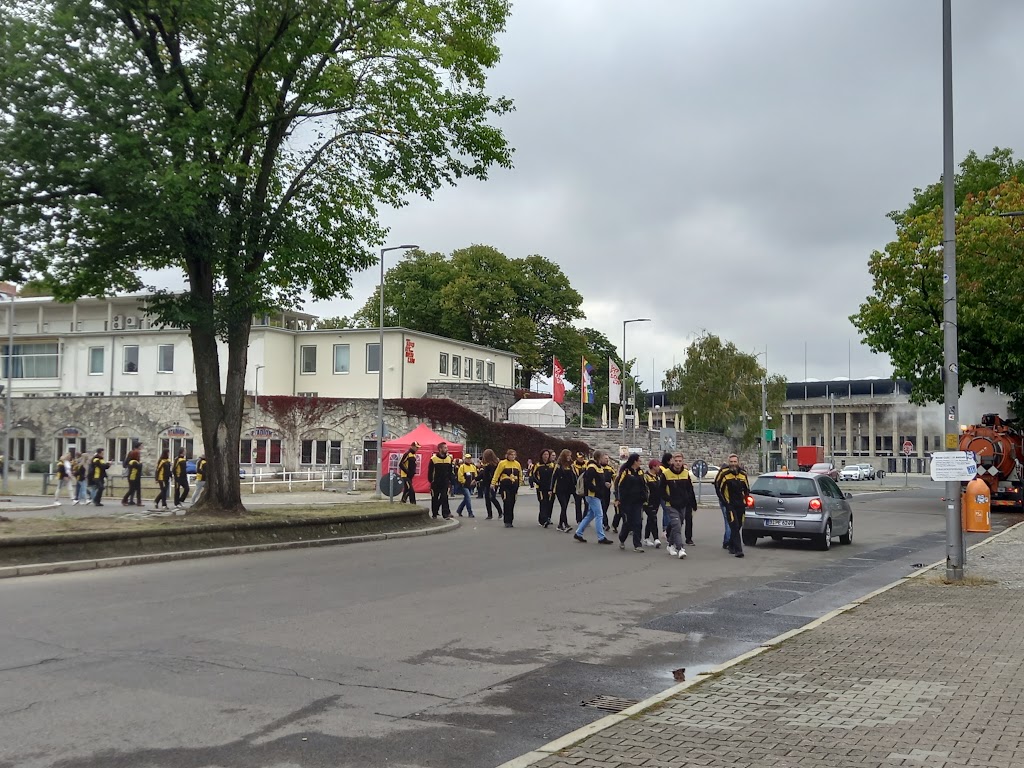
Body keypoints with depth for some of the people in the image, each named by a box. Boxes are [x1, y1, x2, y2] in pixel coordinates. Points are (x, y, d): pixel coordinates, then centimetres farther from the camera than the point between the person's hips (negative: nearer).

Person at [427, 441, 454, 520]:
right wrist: (430, 481, -6)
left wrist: (450, 481, 7)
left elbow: (450, 471, 12)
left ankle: (446, 514, -12)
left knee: (444, 498, -9)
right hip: (436, 483, -2)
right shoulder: (433, 458, -7)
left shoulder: (449, 458, 5)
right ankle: (434, 514, 21)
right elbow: (430, 471, -3)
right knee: (435, 499, 8)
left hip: (445, 482, 2)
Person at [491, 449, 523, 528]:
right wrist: (493, 483, -7)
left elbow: (520, 475, 20)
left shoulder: (517, 464, 10)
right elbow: (497, 474, -3)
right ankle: (507, 522, -9)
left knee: (512, 503, 6)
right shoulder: (502, 463, -3)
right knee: (507, 503, -12)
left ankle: (510, 521, 15)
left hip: (514, 486, 4)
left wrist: (519, 484, 20)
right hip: (505, 485, -4)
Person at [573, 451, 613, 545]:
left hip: (596, 495, 10)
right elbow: (588, 482, -24)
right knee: (598, 515, -6)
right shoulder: (592, 468, -18)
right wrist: (596, 490, -21)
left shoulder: (599, 467, 15)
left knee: (590, 515, 15)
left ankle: (578, 533, 21)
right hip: (592, 495, -10)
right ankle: (601, 538, -1)